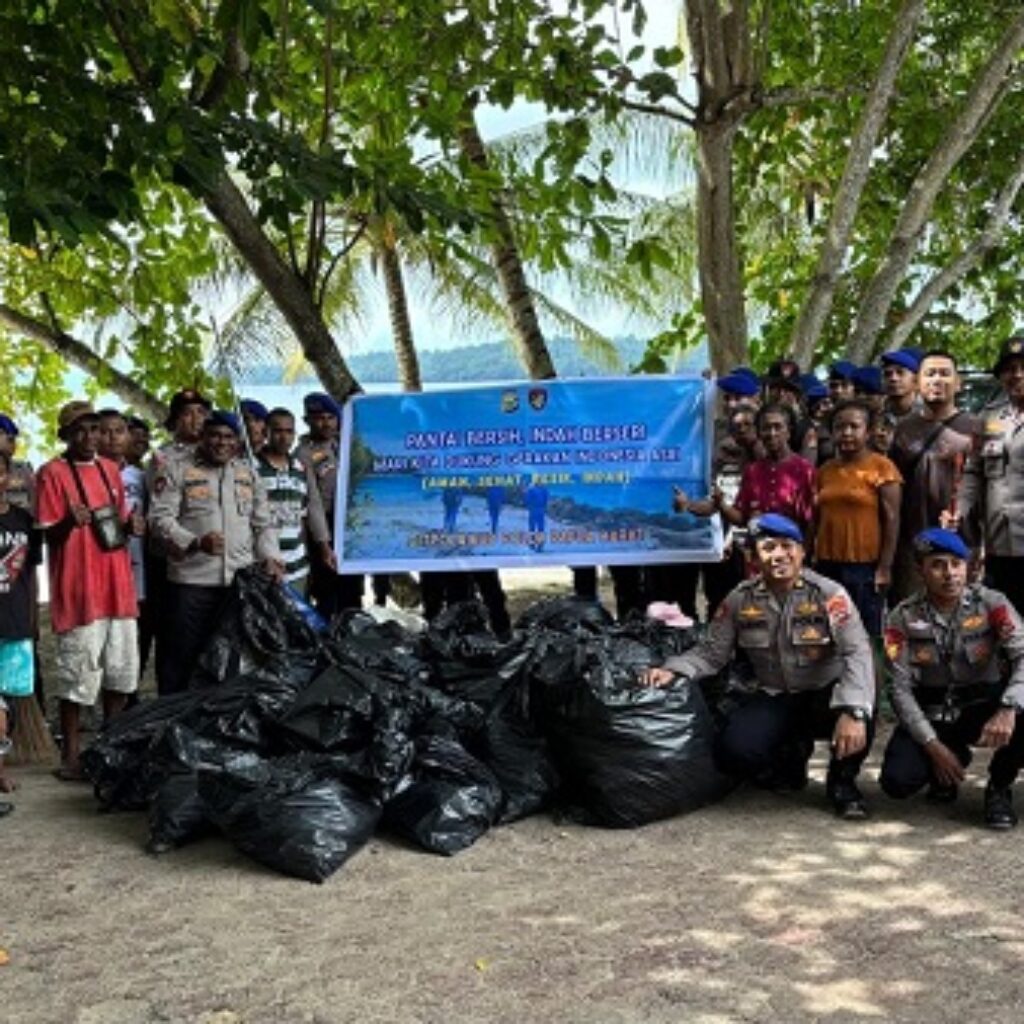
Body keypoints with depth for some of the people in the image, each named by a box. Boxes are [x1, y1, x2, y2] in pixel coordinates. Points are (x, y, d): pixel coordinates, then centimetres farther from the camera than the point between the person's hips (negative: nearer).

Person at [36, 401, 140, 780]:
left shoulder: (110, 469, 14)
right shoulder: (52, 473, -5)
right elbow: (48, 536, -6)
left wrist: (129, 525, 3)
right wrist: (70, 522, -26)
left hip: (118, 585, 7)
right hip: (78, 589, -6)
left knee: (121, 671, 11)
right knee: (79, 676, -5)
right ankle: (70, 756, 5)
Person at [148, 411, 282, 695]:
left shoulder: (248, 473, 17)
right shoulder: (177, 469, 1)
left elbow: (263, 524, 20)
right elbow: (161, 518, -8)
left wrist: (270, 556, 3)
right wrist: (196, 542, -22)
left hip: (241, 580, 4)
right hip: (191, 580, -4)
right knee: (180, 656, -2)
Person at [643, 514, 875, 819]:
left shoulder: (828, 595, -13)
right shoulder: (740, 600, -2)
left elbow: (857, 652, -24)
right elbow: (711, 652, 3)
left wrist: (852, 712, -41)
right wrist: (673, 670, -18)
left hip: (824, 696, -3)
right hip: (773, 700, 3)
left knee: (858, 712, -36)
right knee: (734, 751, -24)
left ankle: (842, 782, -2)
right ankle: (792, 755, 15)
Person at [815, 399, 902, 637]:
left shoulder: (881, 467, -5)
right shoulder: (825, 470, 10)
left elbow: (891, 519, -7)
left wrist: (885, 567, -11)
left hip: (865, 567, -5)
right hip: (827, 566, 5)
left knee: (867, 632, 2)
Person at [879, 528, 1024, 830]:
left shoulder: (991, 604, -10)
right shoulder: (903, 618, -7)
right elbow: (901, 688, -9)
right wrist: (933, 745, -17)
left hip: (983, 708, -1)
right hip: (931, 714, 1)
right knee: (897, 782, -22)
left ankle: (999, 787, -1)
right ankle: (955, 758, 15)